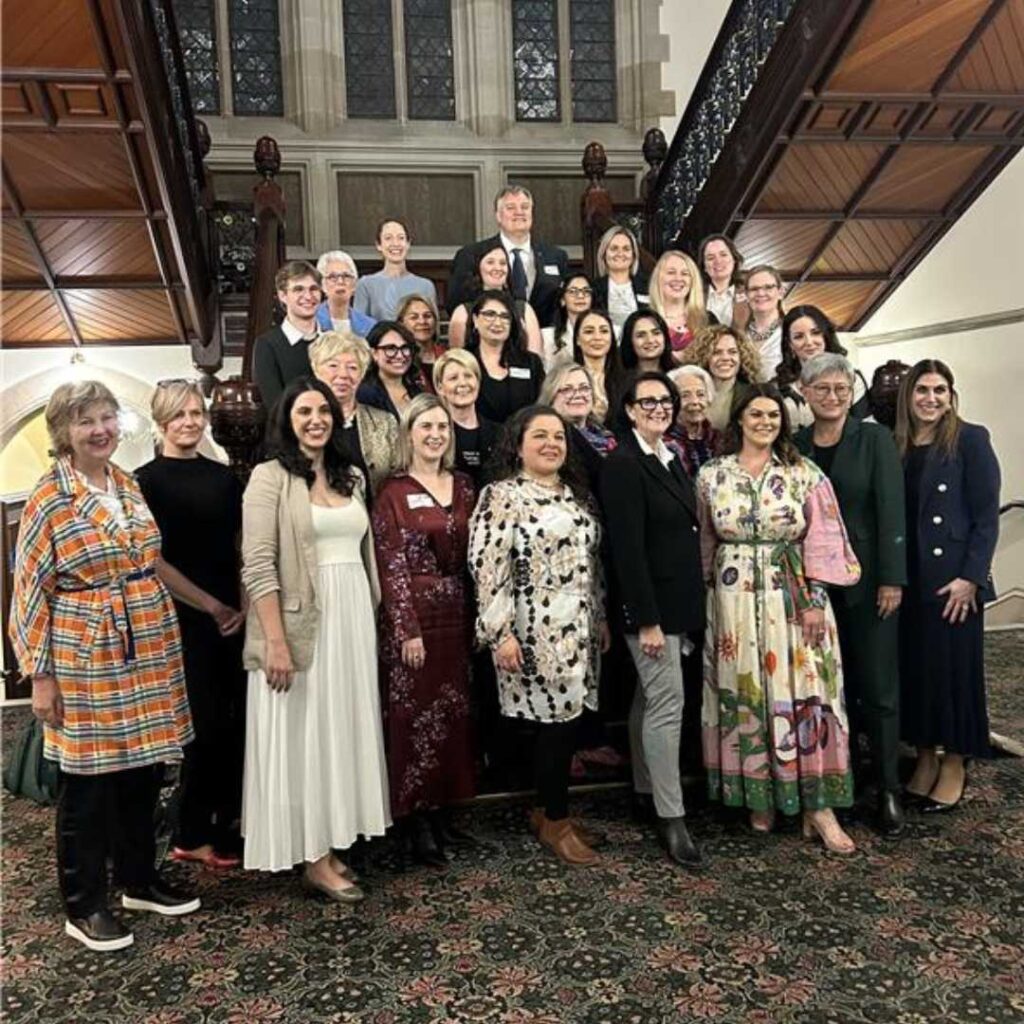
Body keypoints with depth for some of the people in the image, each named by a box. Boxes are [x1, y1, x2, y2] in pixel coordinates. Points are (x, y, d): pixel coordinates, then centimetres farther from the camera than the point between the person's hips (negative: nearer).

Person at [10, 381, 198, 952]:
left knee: (144, 770, 14)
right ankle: (84, 906, 21)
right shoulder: (49, 501, -8)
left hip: (150, 654, 5)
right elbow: (32, 591, -7)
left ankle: (140, 880, 31)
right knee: (89, 781, 5)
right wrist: (41, 674, -9)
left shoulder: (131, 486, 8)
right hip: (87, 660, -5)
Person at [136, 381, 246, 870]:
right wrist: (211, 606, -9)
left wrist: (243, 605, -3)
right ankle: (193, 835, 18)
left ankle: (225, 825, 23)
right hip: (185, 619, -4)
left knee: (236, 723, 7)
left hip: (233, 618, 4)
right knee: (206, 726, 1)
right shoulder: (147, 481, -3)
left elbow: (241, 547, 11)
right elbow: (152, 559, -8)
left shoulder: (224, 477, 11)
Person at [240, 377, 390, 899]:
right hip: (300, 619, -6)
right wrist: (276, 642, -20)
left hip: (352, 616, 7)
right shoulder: (270, 477, -7)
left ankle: (330, 843, 26)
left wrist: (369, 616, 12)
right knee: (303, 733, 3)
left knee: (343, 727, 12)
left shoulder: (352, 477, 12)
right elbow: (259, 567, -14)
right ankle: (314, 858, 14)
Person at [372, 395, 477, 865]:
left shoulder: (463, 486, 10)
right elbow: (391, 567, -9)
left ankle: (442, 810, 23)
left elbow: (471, 557, 12)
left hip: (457, 614, 6)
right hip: (413, 616, -5)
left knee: (454, 713, 10)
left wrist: (475, 616, 7)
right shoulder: (394, 493, -5)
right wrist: (408, 630, -14)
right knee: (415, 715, 1)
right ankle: (416, 820, 12)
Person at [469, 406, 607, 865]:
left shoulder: (576, 494, 15)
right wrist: (501, 633, -18)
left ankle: (548, 808, 27)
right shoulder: (502, 496, -8)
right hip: (535, 632, -7)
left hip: (578, 629, 7)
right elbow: (488, 568, -15)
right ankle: (555, 821, 14)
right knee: (558, 720, -3)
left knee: (566, 719, 10)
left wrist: (601, 618, 18)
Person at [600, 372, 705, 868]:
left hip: (678, 601, 8)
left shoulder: (671, 459, 12)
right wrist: (647, 620, -21)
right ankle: (671, 817, 4)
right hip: (650, 604, -8)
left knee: (650, 698, 17)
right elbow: (627, 548, -19)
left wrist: (687, 609, 12)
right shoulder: (622, 464, -14)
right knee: (667, 703, -5)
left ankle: (646, 790, 29)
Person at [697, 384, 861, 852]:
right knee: (745, 693, 6)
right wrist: (711, 597, 7)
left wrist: (815, 601, -9)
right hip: (735, 600, 1)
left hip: (794, 598, -1)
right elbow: (705, 543, 9)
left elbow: (821, 540, -2)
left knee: (801, 691, -2)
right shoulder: (712, 475, 4)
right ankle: (758, 795, 19)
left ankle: (817, 805, 5)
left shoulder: (804, 473, 1)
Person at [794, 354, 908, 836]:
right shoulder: (794, 445, 5)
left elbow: (891, 508, -7)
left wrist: (892, 579, -13)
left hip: (867, 578, -2)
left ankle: (888, 790, 12)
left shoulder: (874, 439, -2)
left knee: (878, 686, 2)